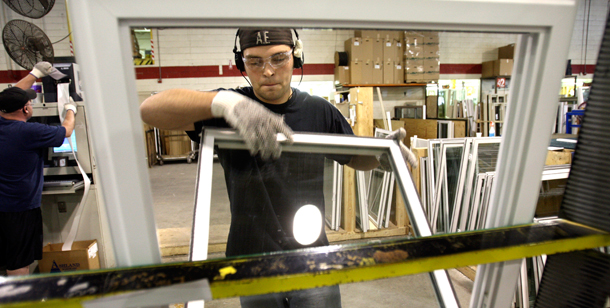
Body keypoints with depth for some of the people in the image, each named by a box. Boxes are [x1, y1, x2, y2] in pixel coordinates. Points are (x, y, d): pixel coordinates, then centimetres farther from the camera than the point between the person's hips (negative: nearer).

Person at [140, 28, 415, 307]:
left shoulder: (320, 111, -1)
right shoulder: (227, 111, -8)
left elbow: (356, 158, 13)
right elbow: (150, 109, -21)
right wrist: (224, 102, -38)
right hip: (252, 265, 0)